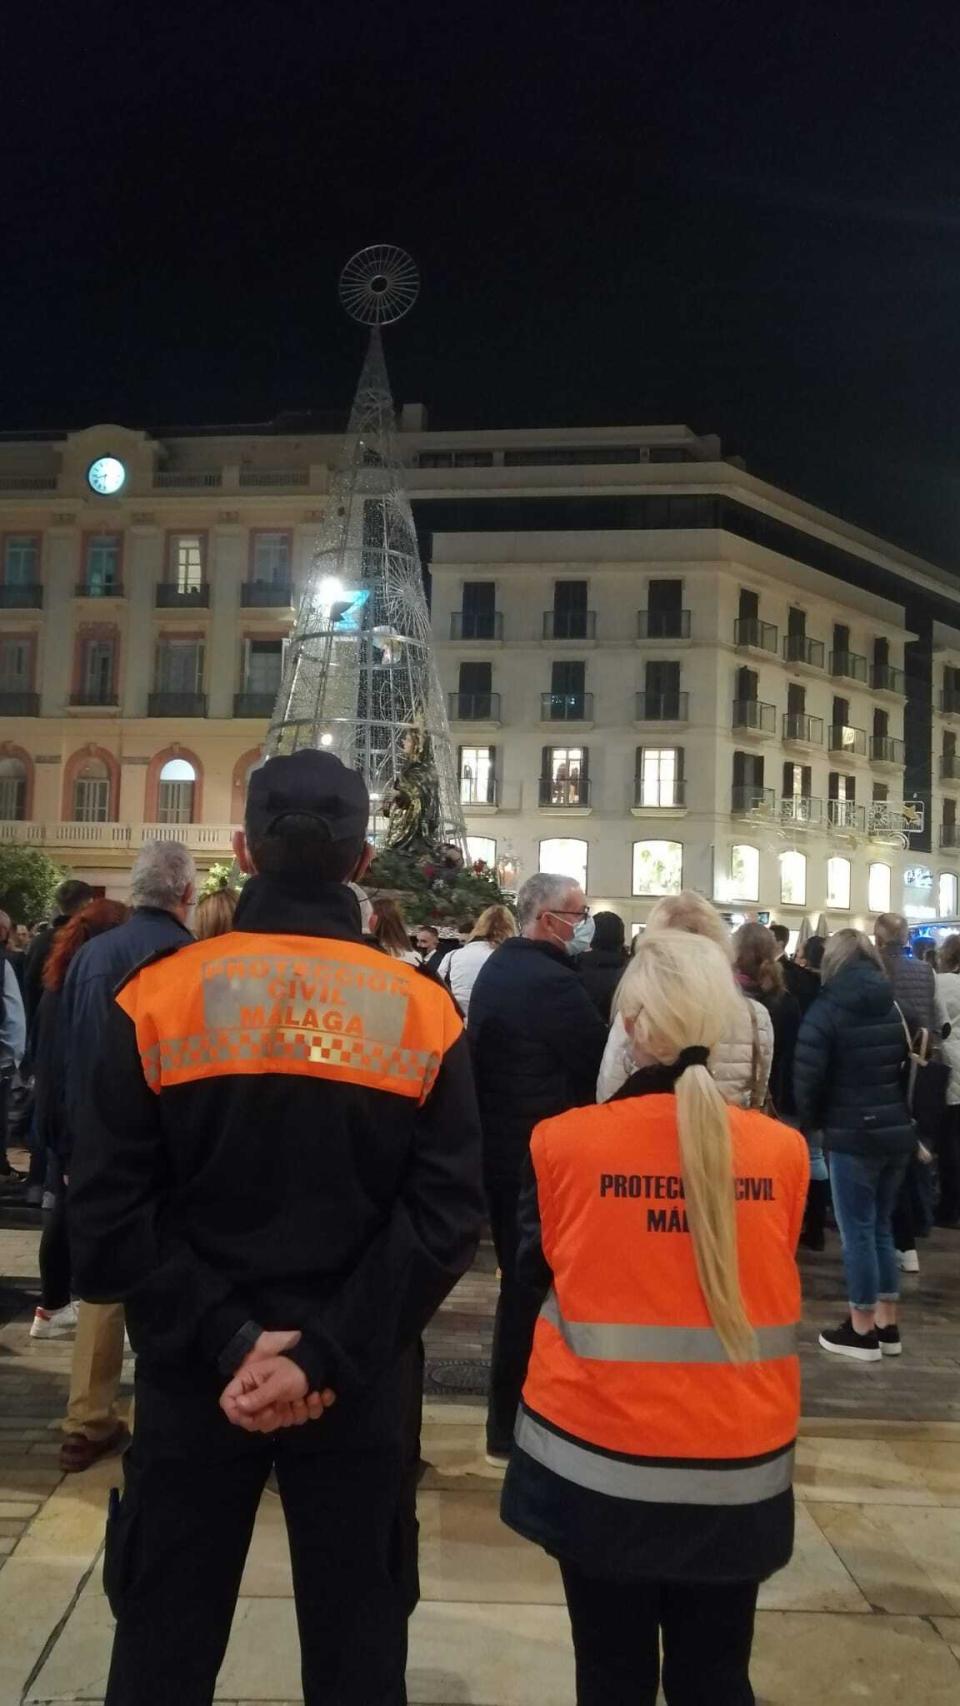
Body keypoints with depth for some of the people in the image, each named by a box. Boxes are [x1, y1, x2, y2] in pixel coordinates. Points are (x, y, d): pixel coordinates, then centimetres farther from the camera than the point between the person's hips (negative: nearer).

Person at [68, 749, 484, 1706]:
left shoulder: (156, 997, -9)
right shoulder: (425, 1012, -7)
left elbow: (108, 1212, -12)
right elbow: (445, 1217, -13)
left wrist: (223, 1343, -11)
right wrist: (331, 1354, -13)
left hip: (192, 1376, 0)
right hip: (362, 1383, 1)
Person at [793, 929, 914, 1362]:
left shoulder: (828, 1008, -9)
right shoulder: (893, 1007, 9)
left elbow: (806, 1074, -12)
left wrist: (811, 1121, 3)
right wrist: (903, 1114, 15)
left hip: (853, 1135, -6)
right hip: (897, 1132, 6)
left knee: (857, 1231, 3)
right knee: (881, 1226, 17)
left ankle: (862, 1330, 11)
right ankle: (887, 1325, 23)